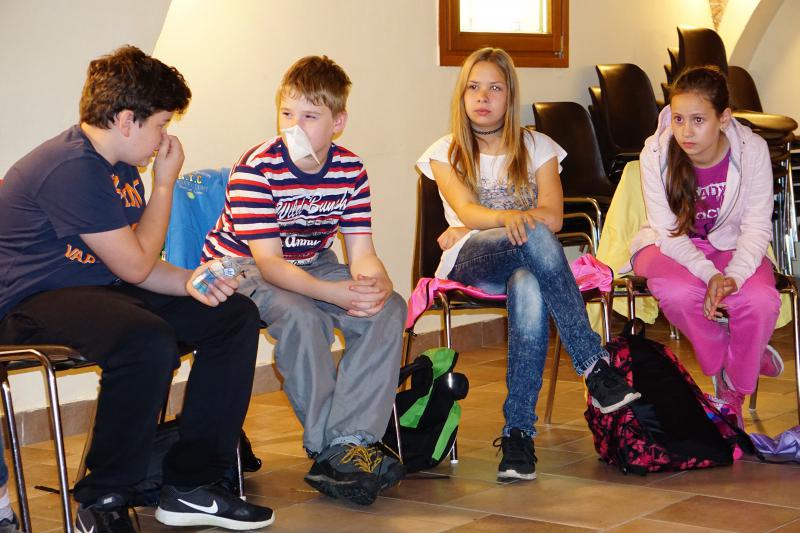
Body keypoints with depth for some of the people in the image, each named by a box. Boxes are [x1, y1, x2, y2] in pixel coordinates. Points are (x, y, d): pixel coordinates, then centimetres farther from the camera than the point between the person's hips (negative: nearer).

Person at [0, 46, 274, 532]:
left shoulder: (121, 169, 12)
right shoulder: (73, 167, -20)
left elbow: (135, 266, 13)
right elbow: (134, 266, -16)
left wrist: (189, 281, -7)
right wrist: (165, 183, -6)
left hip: (97, 290, 10)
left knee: (235, 316, 1)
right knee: (148, 340, -38)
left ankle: (192, 485, 3)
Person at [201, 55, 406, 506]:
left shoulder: (350, 170, -7)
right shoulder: (255, 170, -23)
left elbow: (362, 253, -9)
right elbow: (270, 264, -27)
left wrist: (376, 285, -34)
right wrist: (337, 293, -42)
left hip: (312, 265, 5)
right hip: (243, 268, -5)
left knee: (388, 310, -19)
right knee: (300, 316, -35)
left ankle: (351, 440, -24)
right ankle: (331, 450, -25)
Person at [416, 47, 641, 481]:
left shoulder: (538, 148, 14)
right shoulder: (445, 153, 12)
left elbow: (553, 216, -3)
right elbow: (467, 213, -9)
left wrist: (474, 228, -9)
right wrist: (508, 218, -33)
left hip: (527, 263, 1)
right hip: (468, 265, -1)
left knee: (529, 290, -40)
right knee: (532, 235, -37)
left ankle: (518, 432, -40)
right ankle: (594, 364, -40)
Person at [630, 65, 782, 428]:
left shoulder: (752, 150, -17)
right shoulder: (656, 152, -19)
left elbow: (756, 228, -14)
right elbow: (668, 231, -16)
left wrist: (733, 277, -33)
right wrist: (709, 274, -33)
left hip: (731, 245, 1)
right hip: (670, 246, -1)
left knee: (761, 300, -31)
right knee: (679, 292, -36)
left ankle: (734, 392, -2)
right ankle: (724, 366, -5)